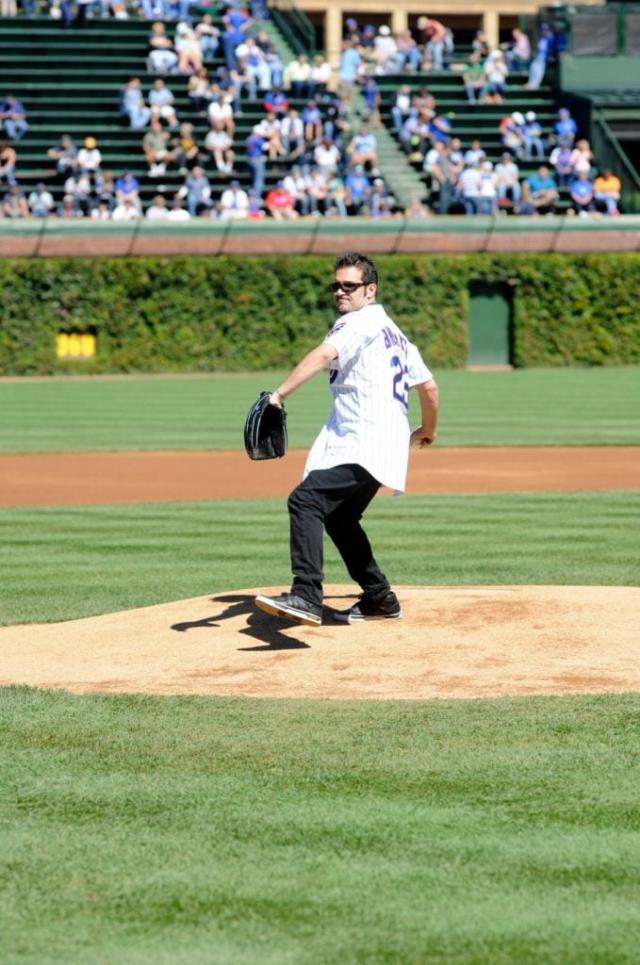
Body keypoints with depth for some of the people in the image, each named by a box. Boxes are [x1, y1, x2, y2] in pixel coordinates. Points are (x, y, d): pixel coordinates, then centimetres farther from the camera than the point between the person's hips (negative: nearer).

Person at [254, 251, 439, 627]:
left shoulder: (360, 322, -5)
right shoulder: (394, 332, 23)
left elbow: (323, 355, -23)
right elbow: (429, 386, 26)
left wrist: (280, 394, -34)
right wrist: (428, 430, 43)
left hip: (365, 443, -11)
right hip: (383, 447, 11)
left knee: (306, 500, -25)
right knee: (339, 517, 27)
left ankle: (306, 597, -40)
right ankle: (379, 599, 33)